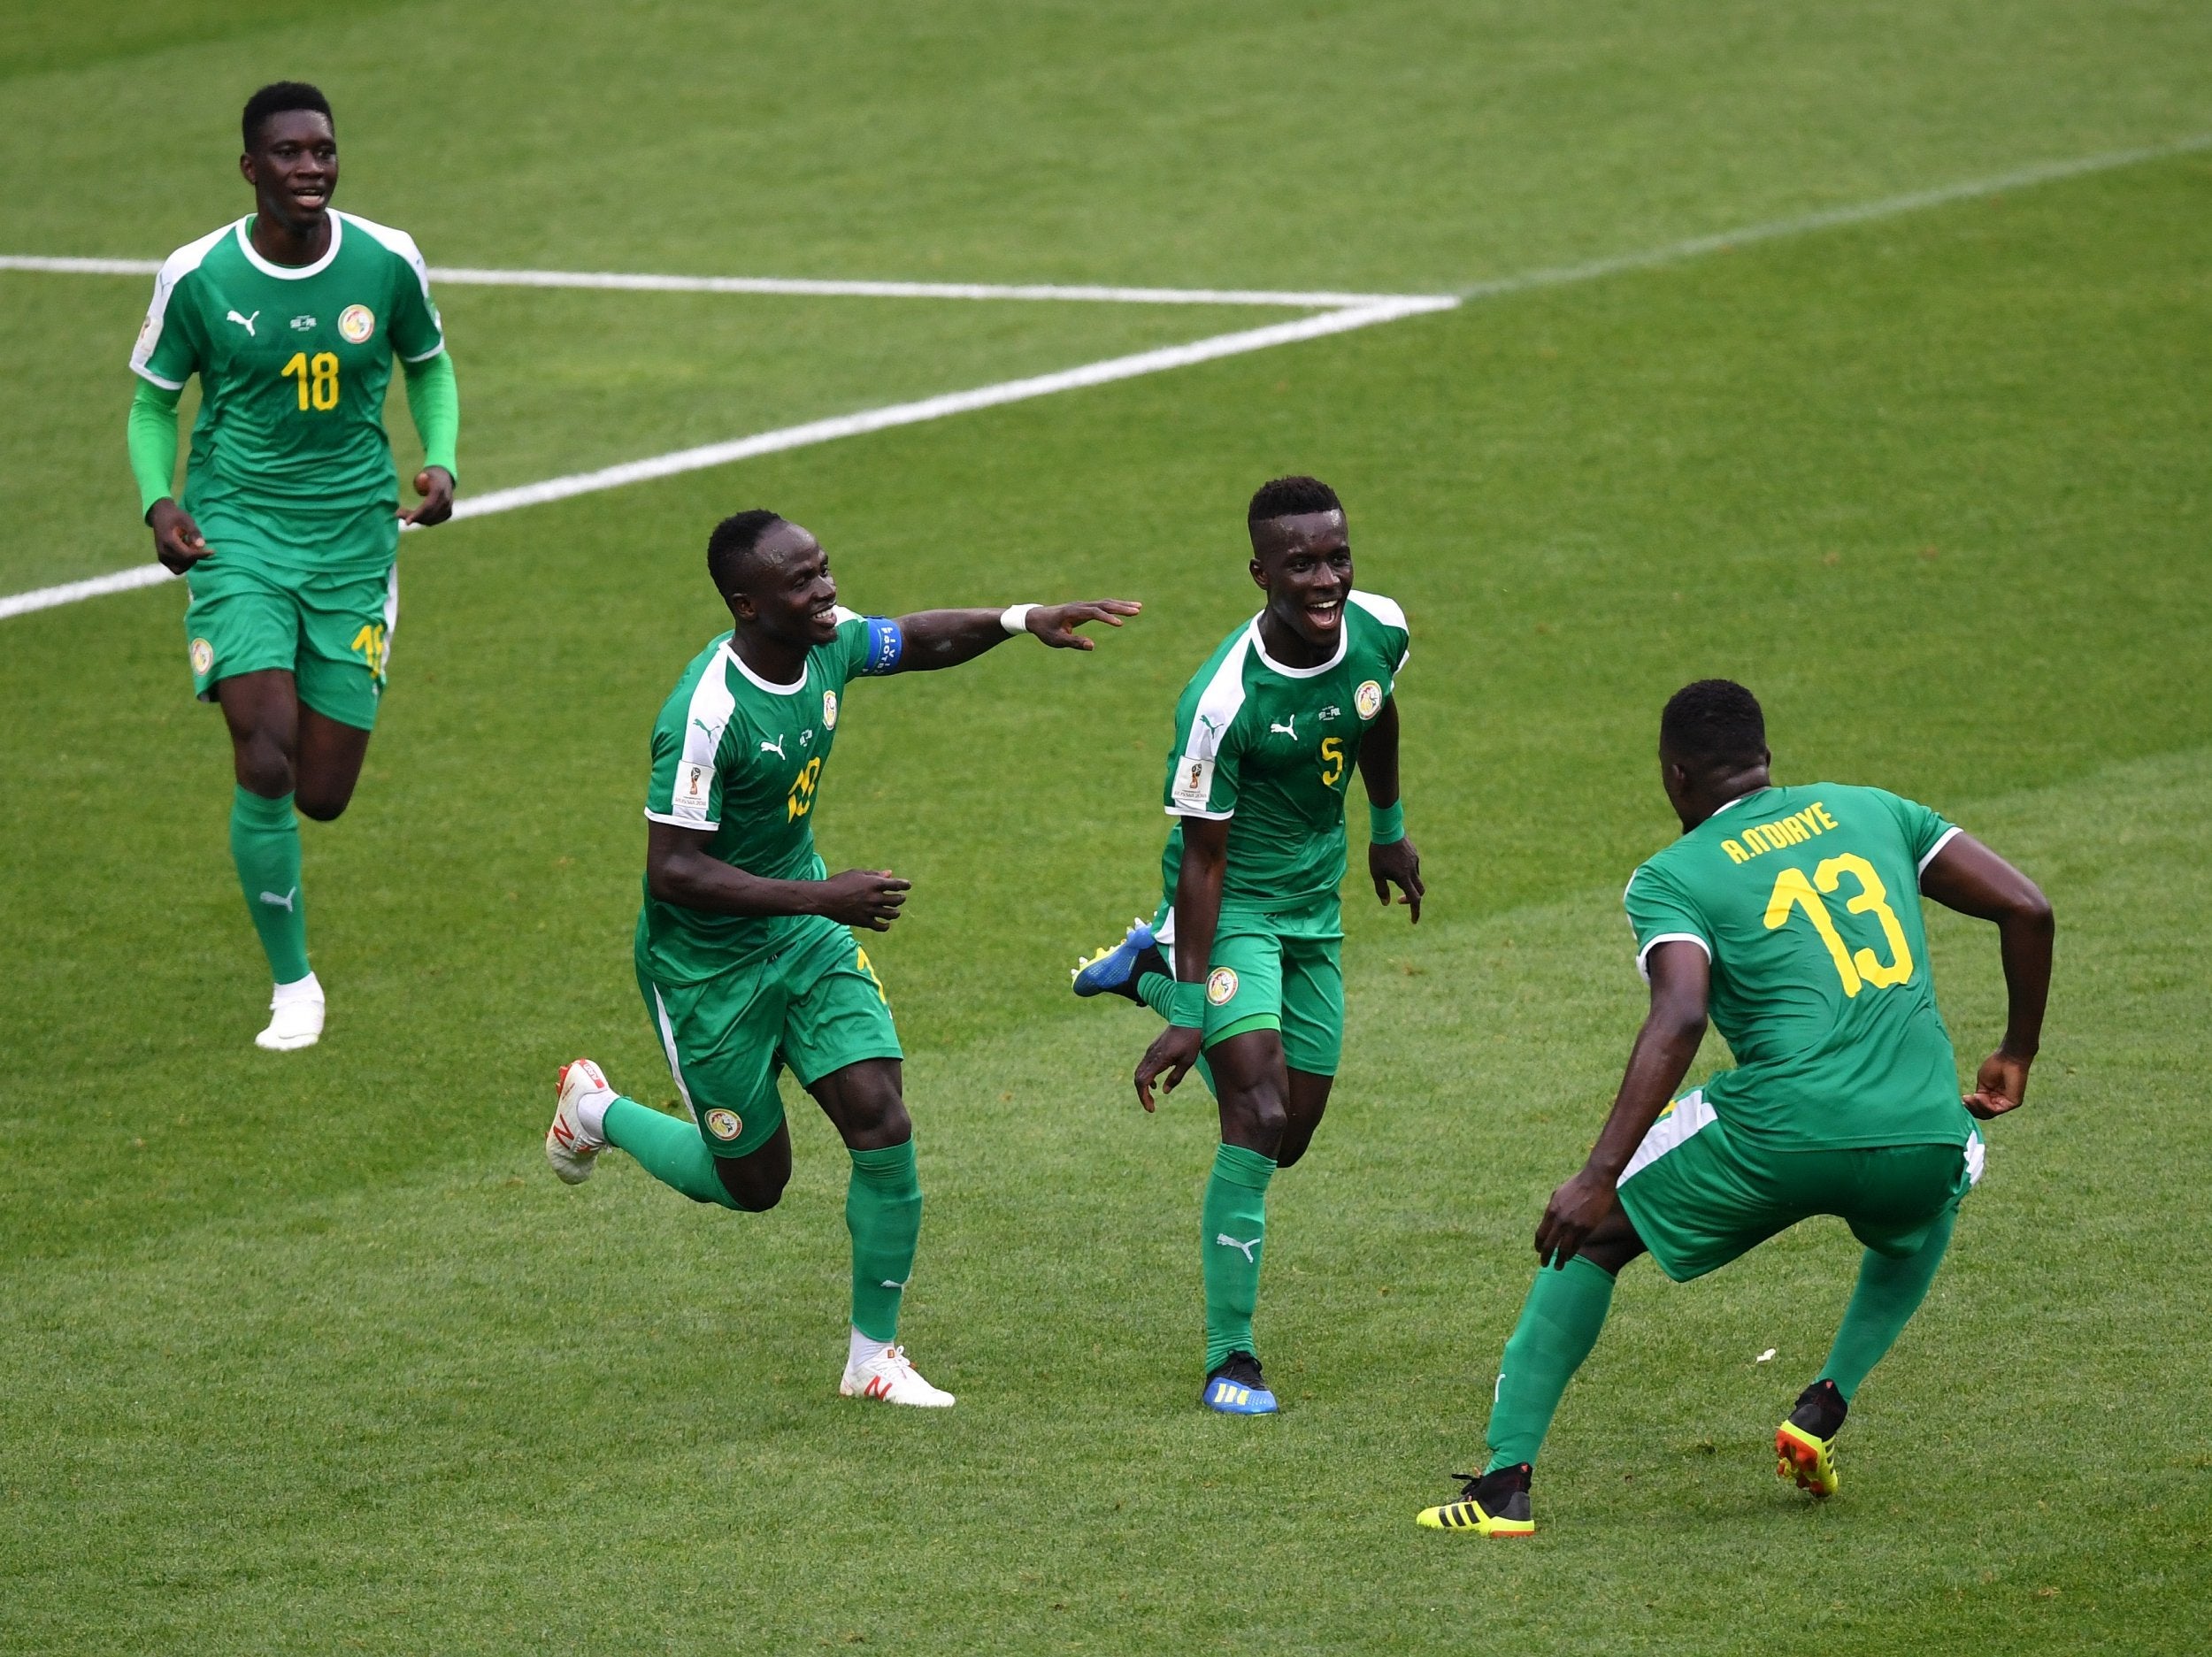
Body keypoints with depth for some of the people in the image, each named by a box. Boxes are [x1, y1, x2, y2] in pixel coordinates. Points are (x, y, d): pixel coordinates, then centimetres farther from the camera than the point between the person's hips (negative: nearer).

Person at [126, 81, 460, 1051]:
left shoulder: (387, 262, -3)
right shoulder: (197, 275, -7)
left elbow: (429, 366, 16)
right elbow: (154, 402, 7)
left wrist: (440, 462, -2)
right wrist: (158, 502, -10)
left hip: (354, 535, 2)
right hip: (236, 532, -2)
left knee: (324, 794, 0)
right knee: (265, 762, -18)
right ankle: (292, 986, -1)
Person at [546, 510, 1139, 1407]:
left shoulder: (828, 644, -9)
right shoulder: (707, 713, -31)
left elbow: (920, 639, 13)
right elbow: (672, 871, -30)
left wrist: (1022, 619, -5)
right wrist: (821, 897, -32)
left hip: (805, 932, 6)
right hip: (706, 961, -6)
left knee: (884, 1130, -7)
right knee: (753, 1183, 8)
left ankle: (873, 1356, 8)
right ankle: (596, 1110, 36)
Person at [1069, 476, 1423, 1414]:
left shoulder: (1379, 631, -12)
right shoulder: (1224, 701, -30)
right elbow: (1204, 853, -24)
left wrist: (1389, 830, 26)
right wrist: (1191, 1013, -23)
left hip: (1314, 904, 7)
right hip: (1232, 904, -7)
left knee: (1289, 1140, 15)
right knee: (1256, 1120, -21)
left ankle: (1146, 970, 38)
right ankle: (1231, 1361, -10)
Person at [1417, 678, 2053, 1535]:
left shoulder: (1671, 879, 5)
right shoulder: (1867, 811, 18)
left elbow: (1679, 1019, -14)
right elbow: (2026, 908, 13)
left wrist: (1600, 1178, -18)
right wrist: (2016, 1055, 26)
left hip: (1779, 1135, -4)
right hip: (1922, 1137, 4)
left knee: (1589, 1235, 18)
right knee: (1921, 1217, 41)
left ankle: (1506, 1480, 10)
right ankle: (1824, 1408, 23)